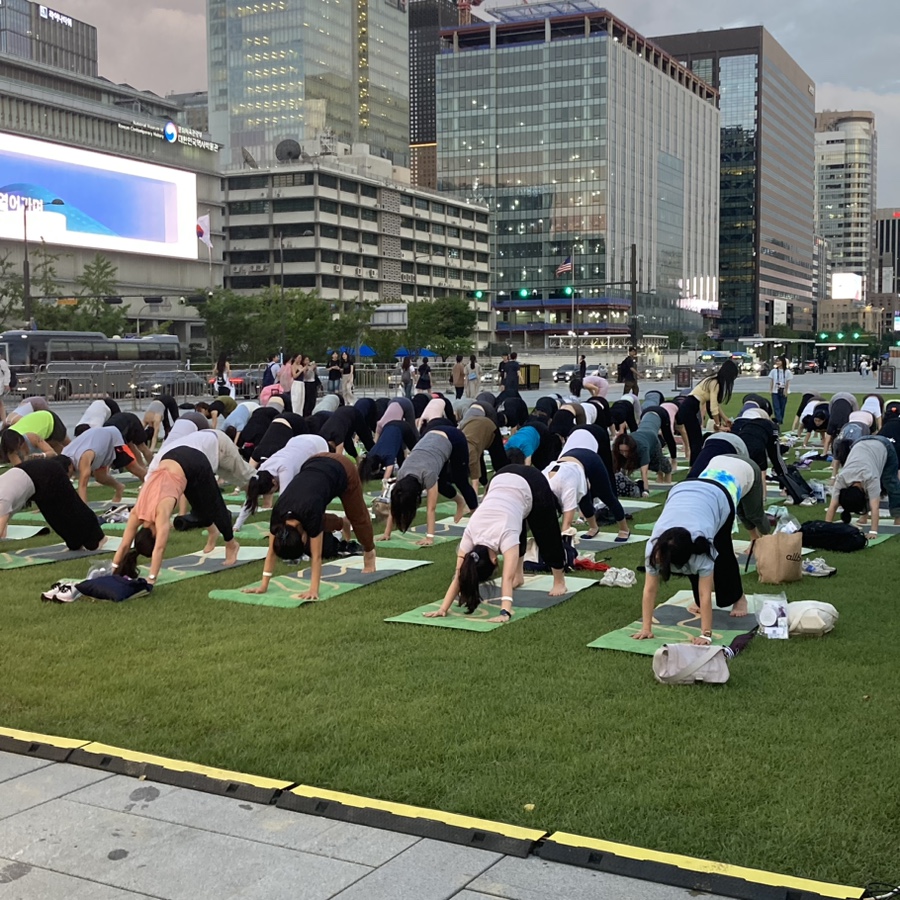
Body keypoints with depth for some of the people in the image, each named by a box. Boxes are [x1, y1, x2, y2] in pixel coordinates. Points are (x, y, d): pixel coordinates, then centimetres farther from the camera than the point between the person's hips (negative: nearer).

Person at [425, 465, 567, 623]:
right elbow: (458, 576, -20)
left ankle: (559, 581, 26)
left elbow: (507, 579, -43)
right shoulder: (470, 534, -22)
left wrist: (505, 612, -52)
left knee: (546, 536, 9)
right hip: (502, 480, 4)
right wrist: (443, 608, -26)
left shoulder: (504, 534, -36)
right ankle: (519, 575, 31)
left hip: (532, 485, -4)